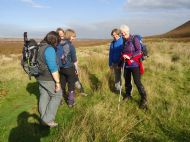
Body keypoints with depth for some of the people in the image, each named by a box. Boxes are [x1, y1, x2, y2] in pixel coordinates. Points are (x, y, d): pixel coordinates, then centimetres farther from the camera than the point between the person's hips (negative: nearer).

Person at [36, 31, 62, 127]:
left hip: (40, 77, 9)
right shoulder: (50, 49, -22)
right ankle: (48, 119, 8)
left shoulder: (40, 47, 7)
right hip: (49, 78, -9)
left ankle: (44, 119, 28)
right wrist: (57, 82, -20)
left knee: (44, 96, 16)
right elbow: (53, 67, -25)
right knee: (57, 96, 7)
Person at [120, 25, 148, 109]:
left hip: (134, 64, -6)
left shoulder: (134, 39, -8)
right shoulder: (124, 41, 11)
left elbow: (139, 51, -14)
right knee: (127, 81, 15)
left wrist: (129, 56, -21)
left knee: (137, 82, -8)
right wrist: (123, 56, 8)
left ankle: (144, 99, 3)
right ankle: (128, 95, 33)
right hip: (126, 64, 6)